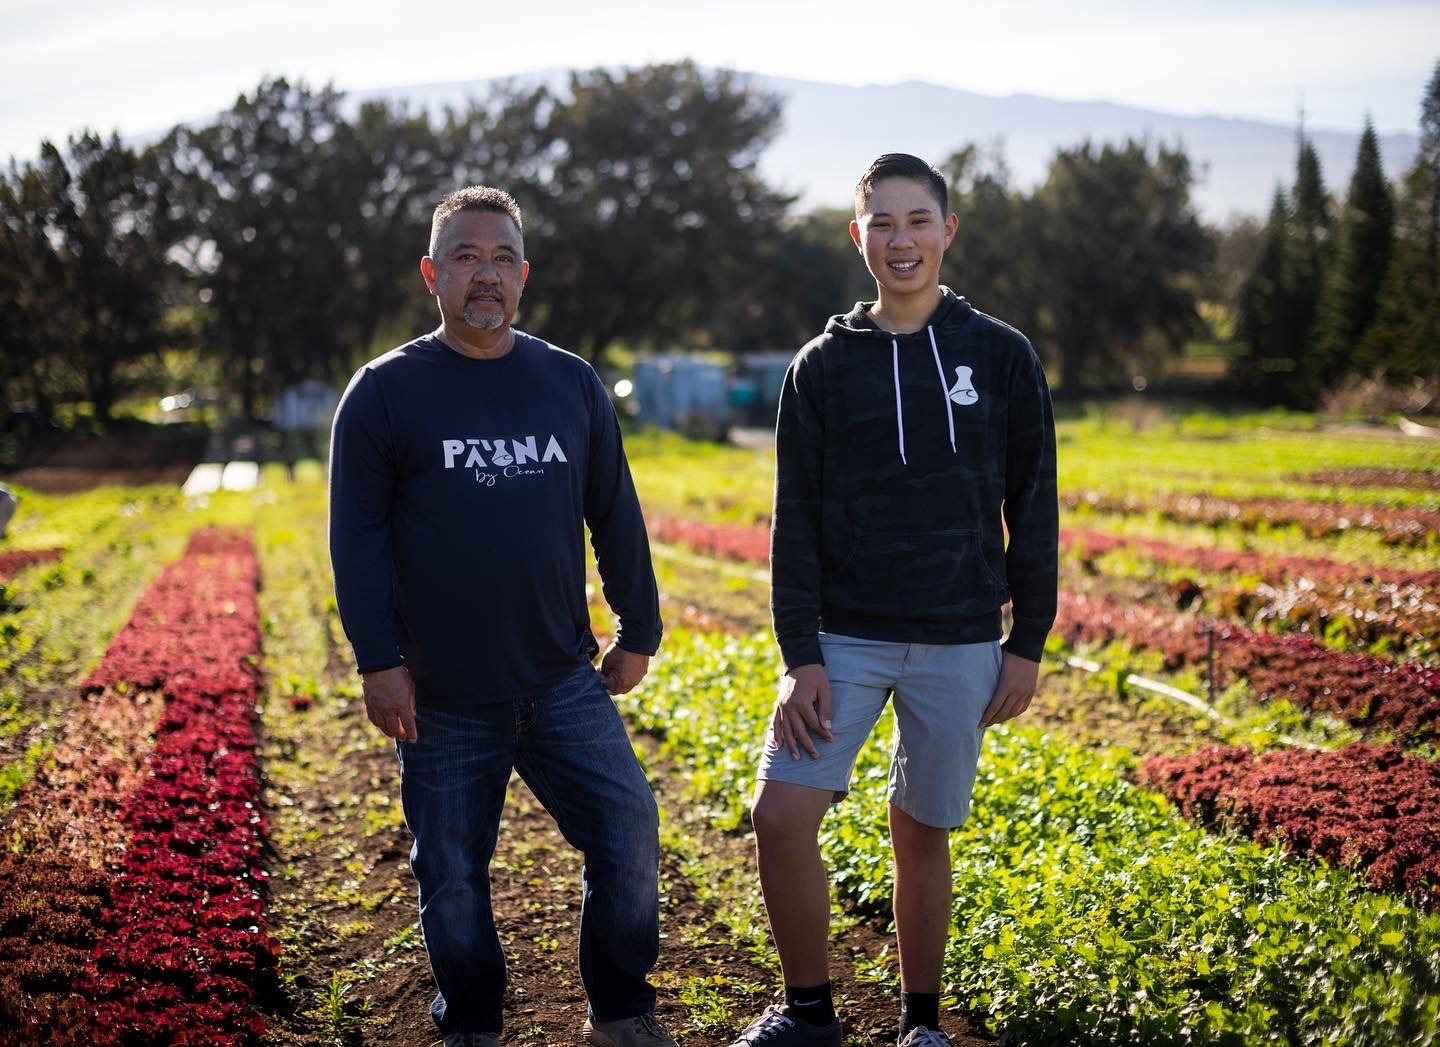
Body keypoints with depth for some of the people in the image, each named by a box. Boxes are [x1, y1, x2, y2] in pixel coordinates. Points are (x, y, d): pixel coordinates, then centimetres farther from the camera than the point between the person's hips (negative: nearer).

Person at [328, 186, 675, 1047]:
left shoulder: (572, 384, 7)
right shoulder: (386, 392, -2)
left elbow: (616, 518, 12)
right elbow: (358, 536, -4)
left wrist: (638, 632, 11)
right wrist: (377, 660, -9)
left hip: (564, 682, 2)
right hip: (441, 699, -2)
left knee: (630, 839, -2)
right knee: (453, 878, 8)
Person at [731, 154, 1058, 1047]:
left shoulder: (1002, 356, 2)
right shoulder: (823, 366, 3)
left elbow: (1033, 509, 4)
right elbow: (797, 521, 1)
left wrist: (1029, 642, 0)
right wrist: (800, 654, -6)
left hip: (960, 646, 0)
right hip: (844, 639, 1)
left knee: (923, 832, 7)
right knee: (781, 816, -10)